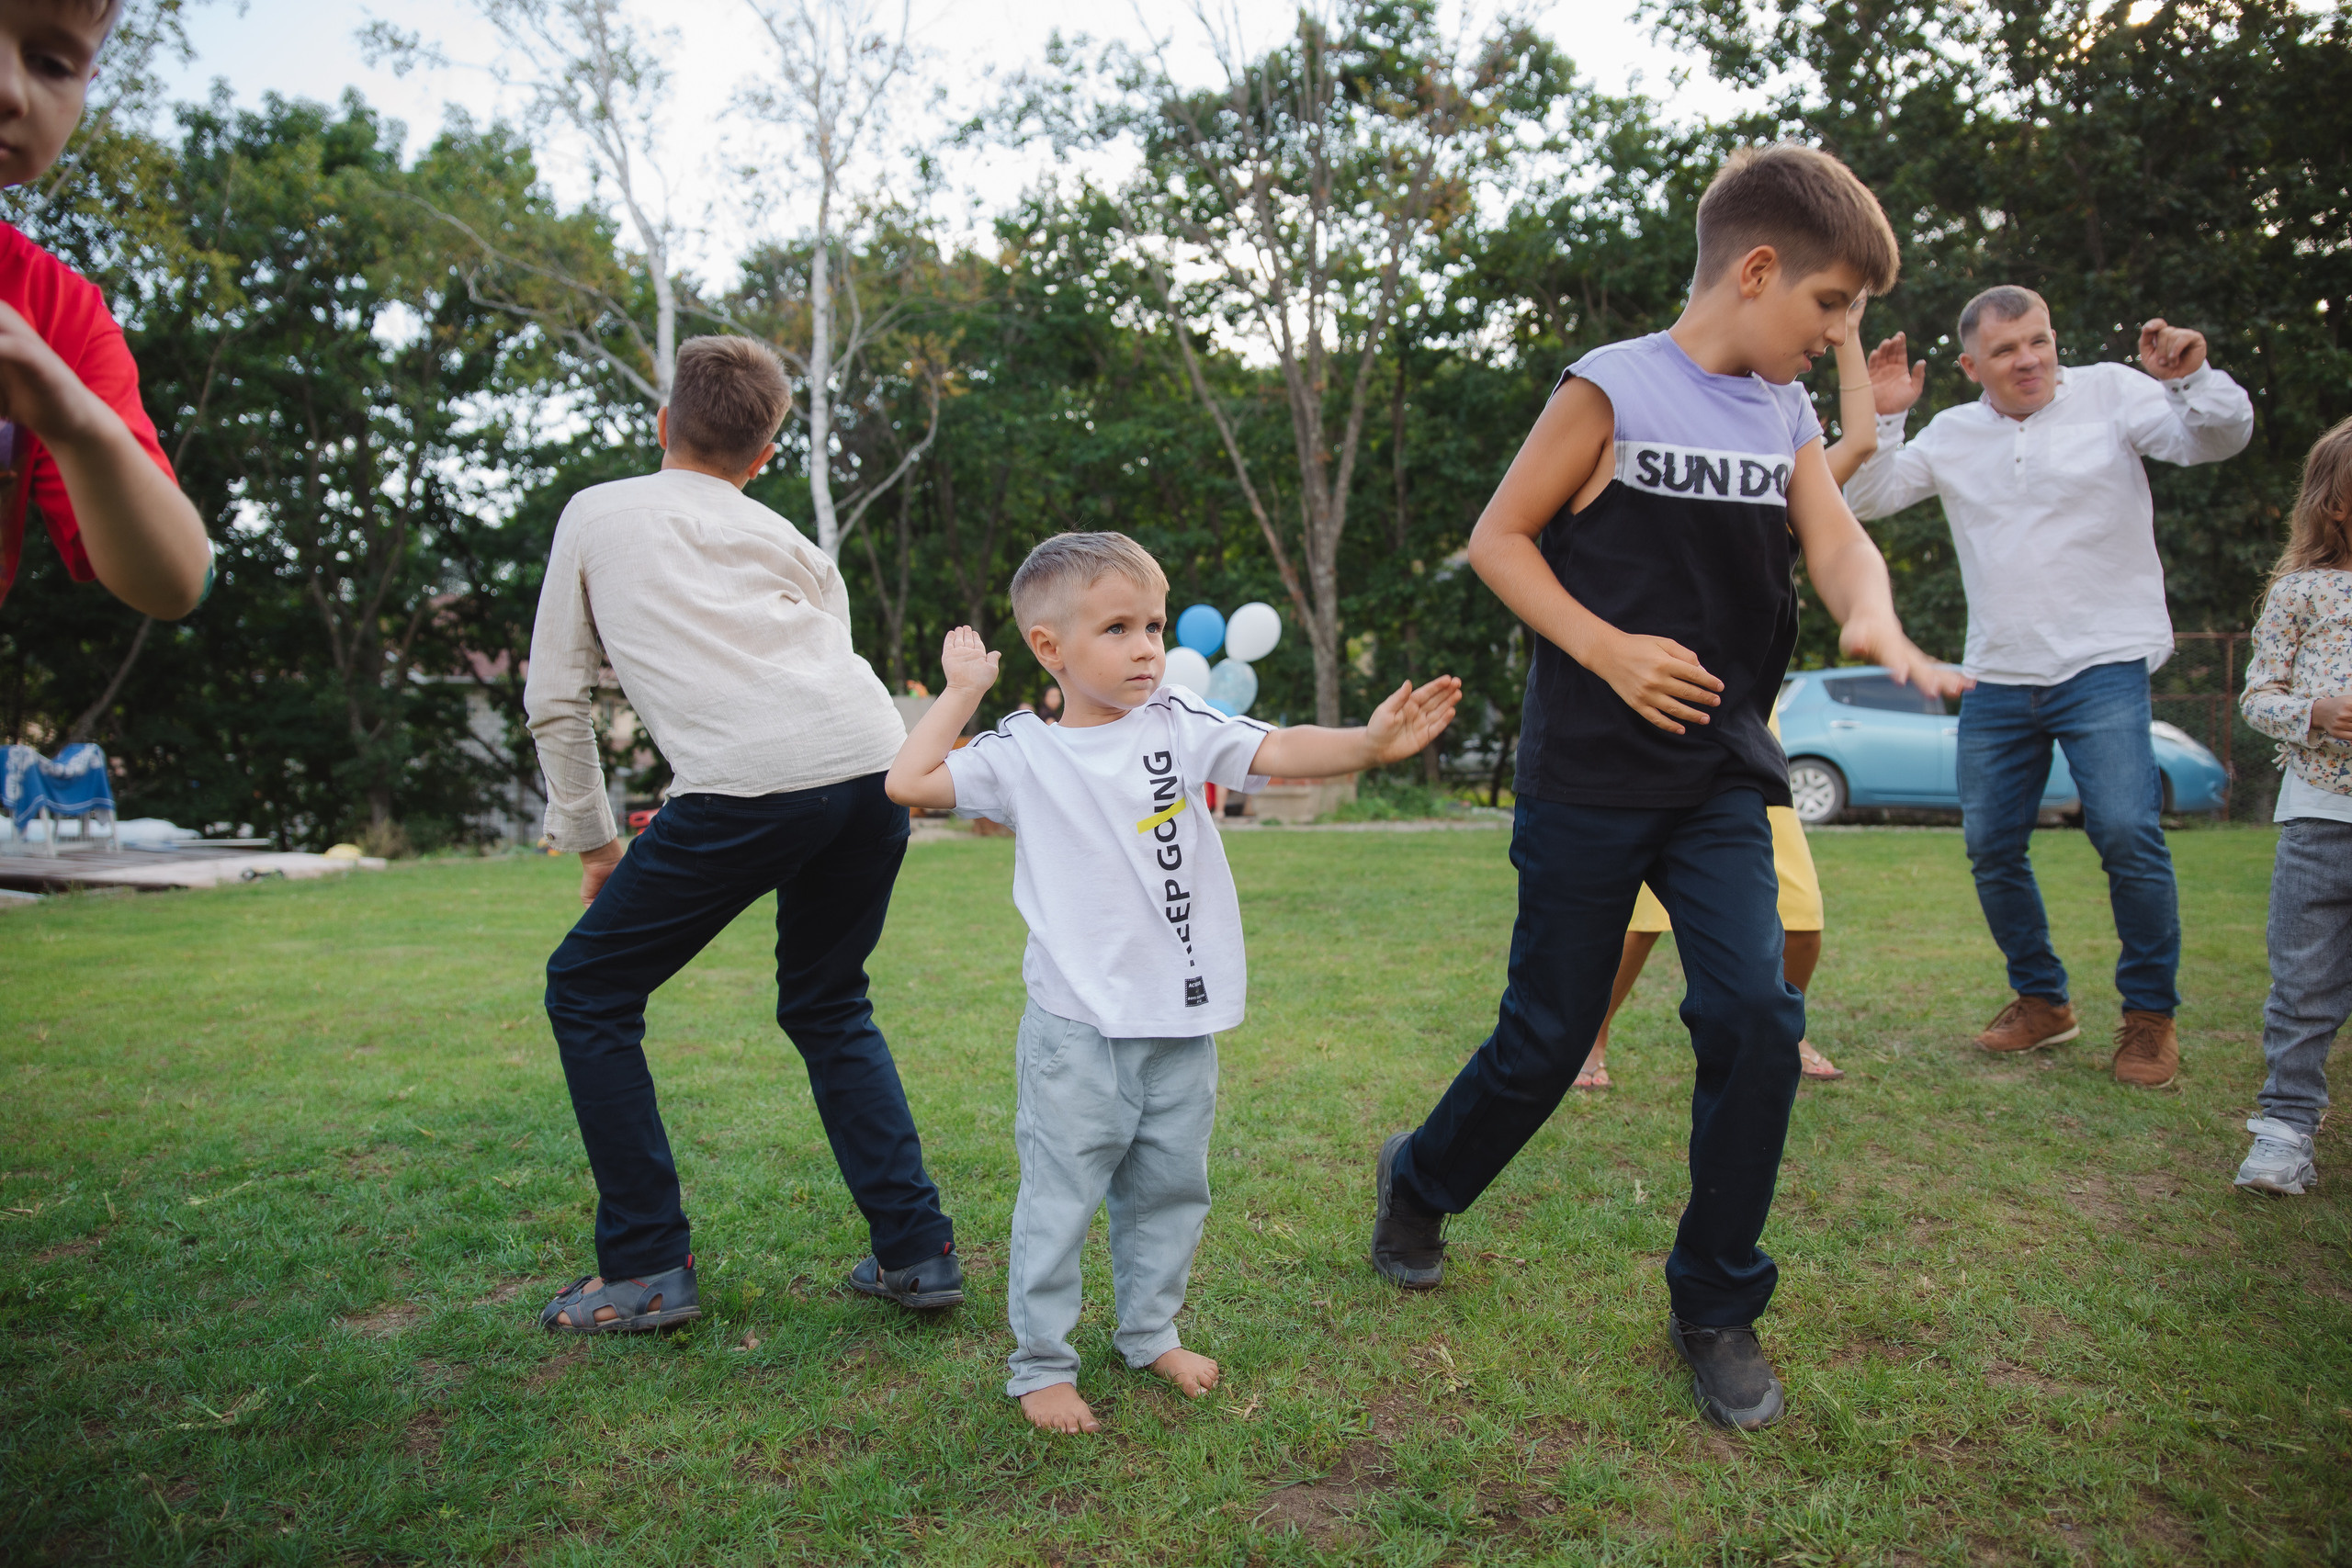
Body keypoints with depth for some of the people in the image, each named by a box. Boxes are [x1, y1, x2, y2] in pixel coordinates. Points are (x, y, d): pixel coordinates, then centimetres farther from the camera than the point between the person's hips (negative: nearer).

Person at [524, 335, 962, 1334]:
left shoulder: (597, 513, 22)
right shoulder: (785, 540, 30)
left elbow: (554, 700, 19)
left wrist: (592, 842, 27)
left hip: (747, 782, -5)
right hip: (879, 762, 5)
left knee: (588, 993, 15)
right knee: (826, 1005, 24)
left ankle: (646, 1270, 16)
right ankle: (917, 1252, 20)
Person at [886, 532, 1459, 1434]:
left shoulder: (1179, 726, 0)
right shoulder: (1024, 754, -3)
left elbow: (1282, 751, -10)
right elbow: (908, 782, -9)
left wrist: (1370, 742, -28)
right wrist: (963, 689, -4)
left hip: (1182, 1023, 4)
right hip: (1077, 1032, -3)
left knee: (1170, 1189, 18)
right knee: (1059, 1199, 5)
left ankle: (1150, 1333, 38)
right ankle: (1040, 1364, 22)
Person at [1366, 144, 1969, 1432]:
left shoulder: (1789, 417, 10)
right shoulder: (1610, 390, -7)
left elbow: (1840, 545, 0)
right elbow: (1497, 539, -6)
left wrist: (1876, 622, -23)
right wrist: (1607, 649, -17)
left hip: (1721, 780, 5)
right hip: (1588, 779, -5)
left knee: (1755, 1015, -10)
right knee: (1547, 1037, 4)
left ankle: (1716, 1307, 10)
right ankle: (1420, 1181, 35)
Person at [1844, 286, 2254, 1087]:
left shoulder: (2109, 393, 1)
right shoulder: (1953, 434, 11)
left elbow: (2219, 437, -6)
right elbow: (1867, 500, 8)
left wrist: (2191, 380, -26)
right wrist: (1881, 419, -6)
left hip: (2104, 667, -4)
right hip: (1997, 681, 4)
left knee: (2127, 833, -17)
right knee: (1991, 848, 6)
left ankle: (2150, 1014, 1)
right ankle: (2042, 1000, 25)